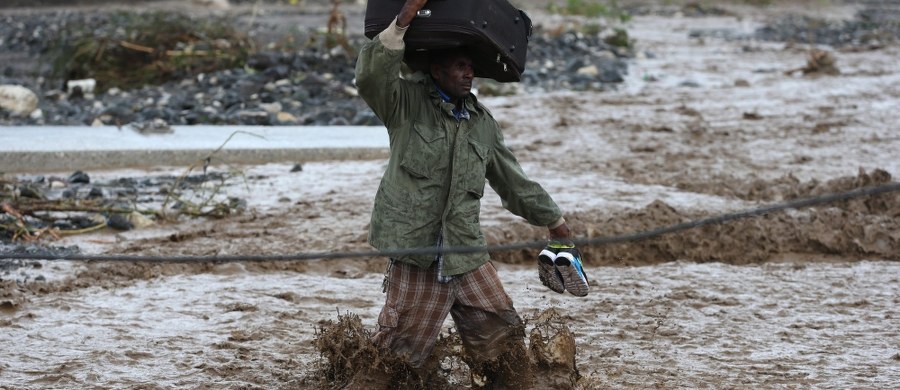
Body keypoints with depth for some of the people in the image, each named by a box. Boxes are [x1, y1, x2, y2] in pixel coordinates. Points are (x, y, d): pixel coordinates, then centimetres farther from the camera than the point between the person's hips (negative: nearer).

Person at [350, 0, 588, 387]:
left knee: (503, 342, 9)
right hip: (417, 257, -5)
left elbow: (512, 179, 23)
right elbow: (370, 78, -24)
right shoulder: (406, 102, -3)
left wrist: (552, 218, 28)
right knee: (395, 355, -5)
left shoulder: (482, 122, 13)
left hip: (468, 257, 5)